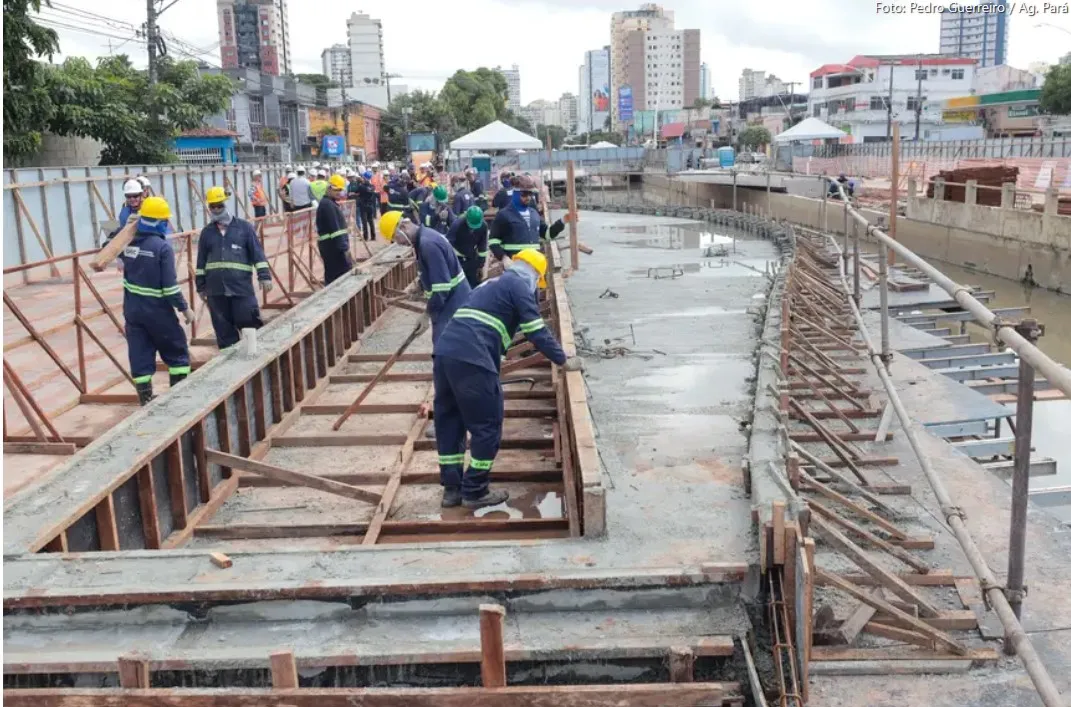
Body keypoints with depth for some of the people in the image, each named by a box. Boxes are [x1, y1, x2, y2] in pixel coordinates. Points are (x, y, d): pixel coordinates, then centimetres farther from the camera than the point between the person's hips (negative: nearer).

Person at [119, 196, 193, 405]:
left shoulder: (128, 243, 3)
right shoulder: (162, 247, -16)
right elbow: (170, 285, -18)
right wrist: (184, 308, -9)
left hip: (132, 310, 6)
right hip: (157, 311, -6)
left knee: (140, 355, 9)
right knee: (177, 352, 10)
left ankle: (146, 399, 12)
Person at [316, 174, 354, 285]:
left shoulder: (330, 203, 19)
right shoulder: (327, 205, -14)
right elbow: (334, 229, -21)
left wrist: (343, 245, 19)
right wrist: (344, 247, -24)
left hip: (332, 246, 10)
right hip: (333, 246, -10)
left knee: (332, 276, 10)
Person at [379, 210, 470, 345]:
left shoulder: (428, 244, -25)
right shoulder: (424, 237, 7)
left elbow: (442, 286, -26)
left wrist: (428, 315, -16)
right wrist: (419, 283, 7)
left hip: (453, 303, -10)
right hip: (450, 301, 10)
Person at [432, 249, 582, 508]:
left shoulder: (492, 284, 31)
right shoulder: (520, 286, 6)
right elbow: (537, 332, 1)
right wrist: (563, 361, 11)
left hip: (444, 351, 9)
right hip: (471, 359, -9)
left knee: (449, 421, 17)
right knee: (487, 425, 3)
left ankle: (452, 488, 25)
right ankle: (474, 492, 10)